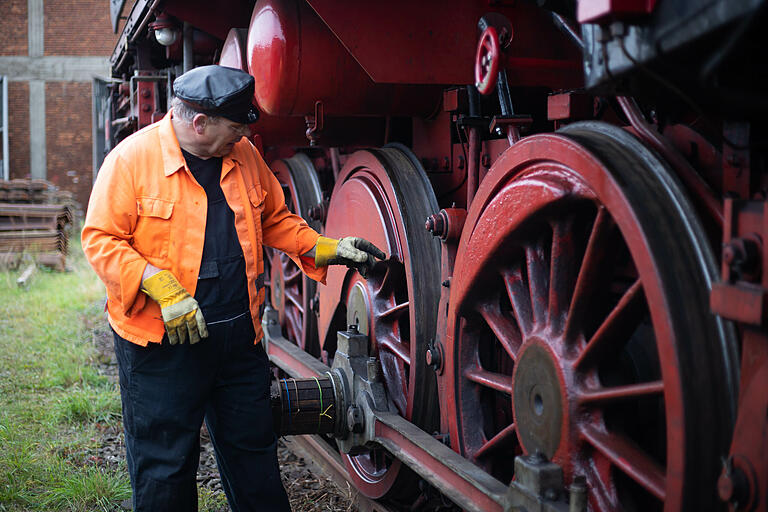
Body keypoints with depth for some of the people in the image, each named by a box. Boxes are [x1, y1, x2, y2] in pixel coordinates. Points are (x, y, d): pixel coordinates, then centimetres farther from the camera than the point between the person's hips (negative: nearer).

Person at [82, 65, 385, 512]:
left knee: (254, 451, 17)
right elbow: (101, 239, -12)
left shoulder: (244, 156, 6)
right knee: (164, 466, 7)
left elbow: (275, 220, 19)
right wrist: (160, 286, -23)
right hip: (163, 344, -5)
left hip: (241, 338, 5)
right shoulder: (132, 158, -10)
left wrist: (325, 249, 7)